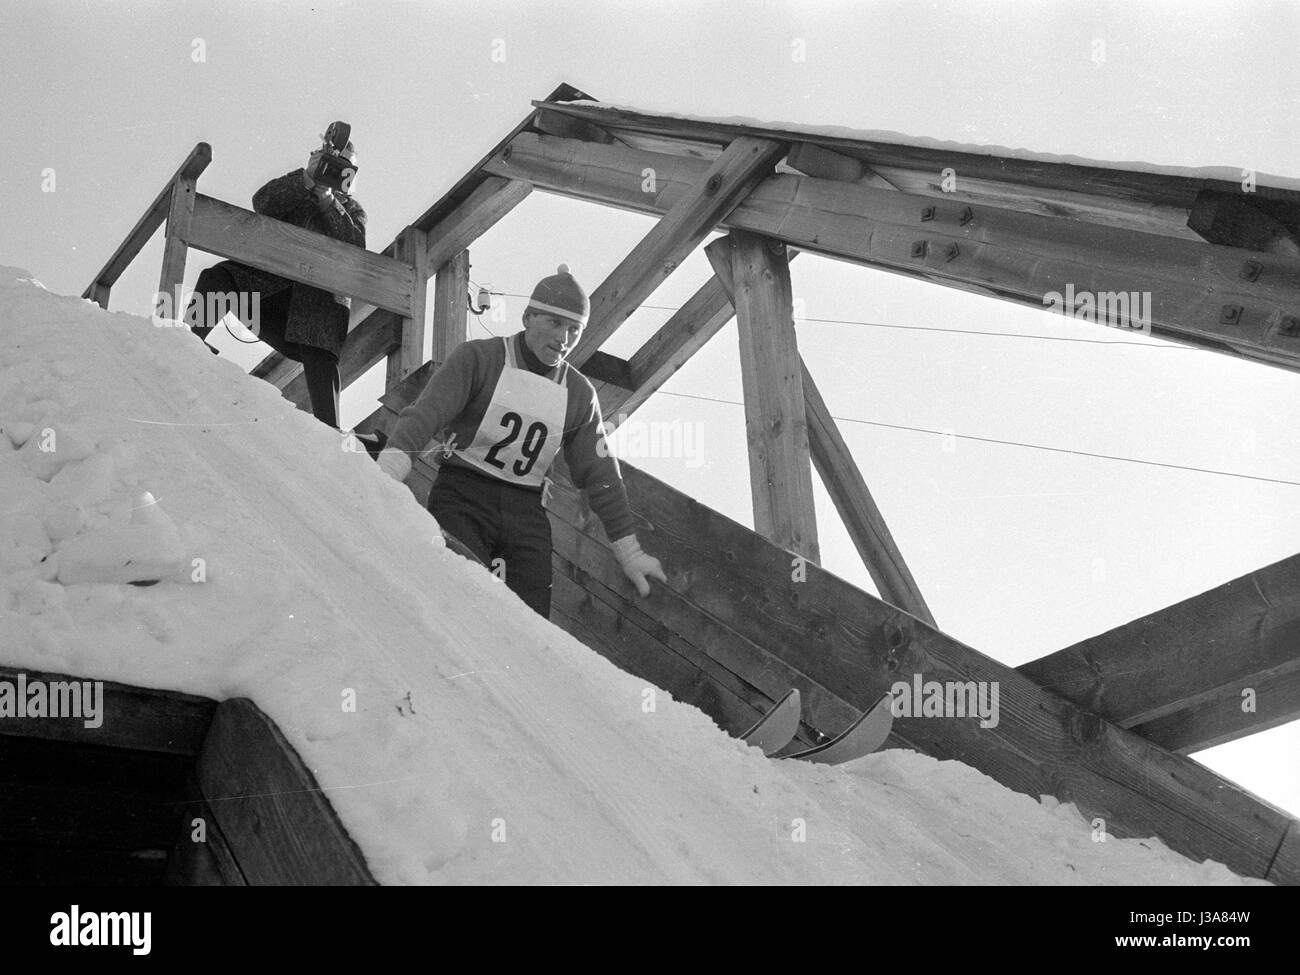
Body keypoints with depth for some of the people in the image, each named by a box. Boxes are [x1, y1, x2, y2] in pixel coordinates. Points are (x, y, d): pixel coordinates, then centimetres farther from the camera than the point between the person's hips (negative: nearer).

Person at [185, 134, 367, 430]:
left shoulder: (352, 211, 25)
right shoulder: (296, 190, 25)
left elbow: (355, 249, 1)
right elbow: (262, 202, 1)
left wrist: (328, 199, -7)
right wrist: (307, 177, -11)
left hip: (320, 294, -1)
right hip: (272, 280, 1)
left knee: (320, 361, -20)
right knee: (219, 277, -25)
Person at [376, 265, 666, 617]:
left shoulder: (579, 394, 9)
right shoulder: (477, 358, -4)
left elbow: (601, 474, 13)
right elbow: (424, 416, -16)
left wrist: (629, 553, 11)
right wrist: (384, 477, -34)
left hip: (526, 513, 4)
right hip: (462, 499, -4)